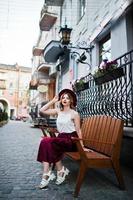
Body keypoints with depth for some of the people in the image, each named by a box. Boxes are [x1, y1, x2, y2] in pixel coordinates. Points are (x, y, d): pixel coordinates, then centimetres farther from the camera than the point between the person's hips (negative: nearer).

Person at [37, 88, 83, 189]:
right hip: (60, 138, 5)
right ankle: (47, 173, -25)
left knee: (48, 142, -27)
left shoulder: (74, 114, -5)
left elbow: (78, 130, -6)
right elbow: (42, 110, 8)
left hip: (70, 140, -5)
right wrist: (53, 101, 5)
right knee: (45, 142, -26)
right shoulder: (58, 111, 9)